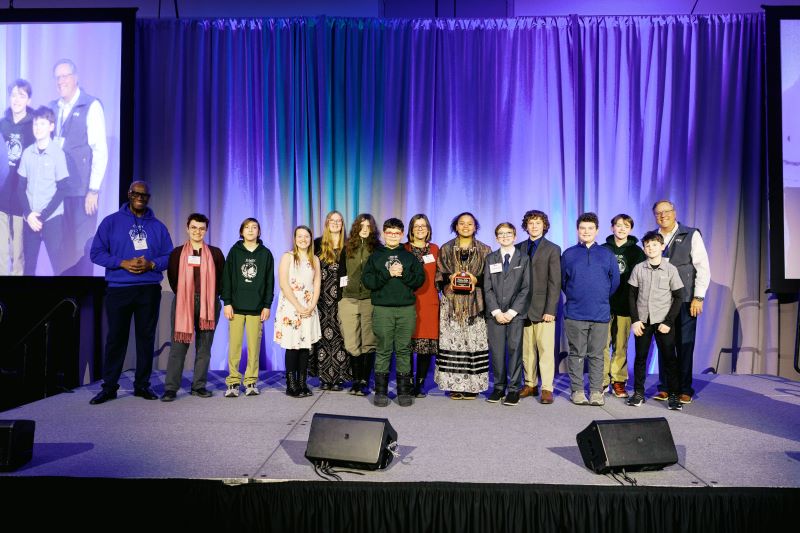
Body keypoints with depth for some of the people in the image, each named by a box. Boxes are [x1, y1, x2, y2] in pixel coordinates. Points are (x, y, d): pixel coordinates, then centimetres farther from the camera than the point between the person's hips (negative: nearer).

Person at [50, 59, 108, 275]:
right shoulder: (53, 107, 12)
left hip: (81, 190, -5)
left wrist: (94, 190, -13)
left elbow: (100, 150, -9)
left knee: (80, 246, 0)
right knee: (62, 245, 10)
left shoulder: (91, 106, -4)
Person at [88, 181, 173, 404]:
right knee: (116, 337, 3)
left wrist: (151, 264, -10)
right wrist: (123, 263, -13)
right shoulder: (111, 221, 5)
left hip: (150, 290, 2)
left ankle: (142, 384, 16)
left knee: (146, 337, 6)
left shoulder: (158, 226, 10)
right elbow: (97, 252, 1)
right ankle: (109, 386, 14)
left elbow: (169, 256, 9)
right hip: (118, 289, -1)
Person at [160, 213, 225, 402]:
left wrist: (213, 295, 2)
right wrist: (183, 295, 2)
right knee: (178, 346, -3)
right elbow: (173, 278, 6)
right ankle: (171, 388, 1)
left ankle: (199, 386, 12)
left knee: (204, 346, 4)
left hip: (208, 304, 1)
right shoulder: (177, 253, 6)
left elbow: (222, 277, 9)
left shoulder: (215, 253, 7)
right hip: (183, 303, -1)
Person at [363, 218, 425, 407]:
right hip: (382, 308, -1)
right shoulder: (375, 256, 10)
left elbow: (420, 279, 4)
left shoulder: (409, 256, 13)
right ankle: (381, 391, 10)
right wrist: (388, 273, -10)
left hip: (407, 309, 1)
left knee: (404, 350, 4)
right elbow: (367, 281, -2)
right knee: (383, 350, 1)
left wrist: (403, 274, -9)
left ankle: (404, 391, 12)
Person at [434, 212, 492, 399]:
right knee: (452, 342, -4)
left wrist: (476, 280, -10)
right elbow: (439, 274, 10)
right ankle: (454, 385, 3)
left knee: (474, 342, -4)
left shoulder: (484, 250, 11)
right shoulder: (446, 249, 12)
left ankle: (472, 385, 3)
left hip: (475, 304, 0)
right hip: (451, 303, 0)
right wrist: (449, 278, -10)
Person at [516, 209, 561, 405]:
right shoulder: (519, 248, 11)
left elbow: (555, 282, -4)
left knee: (546, 349, -2)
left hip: (543, 308, -3)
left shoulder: (553, 249, 2)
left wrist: (550, 309, -11)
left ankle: (547, 388, 6)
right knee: (527, 350, 8)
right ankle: (530, 384, 19)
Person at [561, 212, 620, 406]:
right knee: (576, 354, 5)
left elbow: (615, 281, 12)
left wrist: (602, 298, 14)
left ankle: (596, 391, 15)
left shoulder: (606, 255, 6)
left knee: (597, 355, 7)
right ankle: (577, 391, 13)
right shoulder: (568, 254, 4)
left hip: (600, 313, 1)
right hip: (574, 314, -1)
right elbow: (562, 281, 11)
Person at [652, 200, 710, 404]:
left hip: (685, 300, -2)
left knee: (685, 345, 2)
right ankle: (664, 387, 15)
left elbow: (703, 267, -2)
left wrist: (698, 297, -8)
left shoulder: (691, 235, 1)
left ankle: (685, 389, 13)